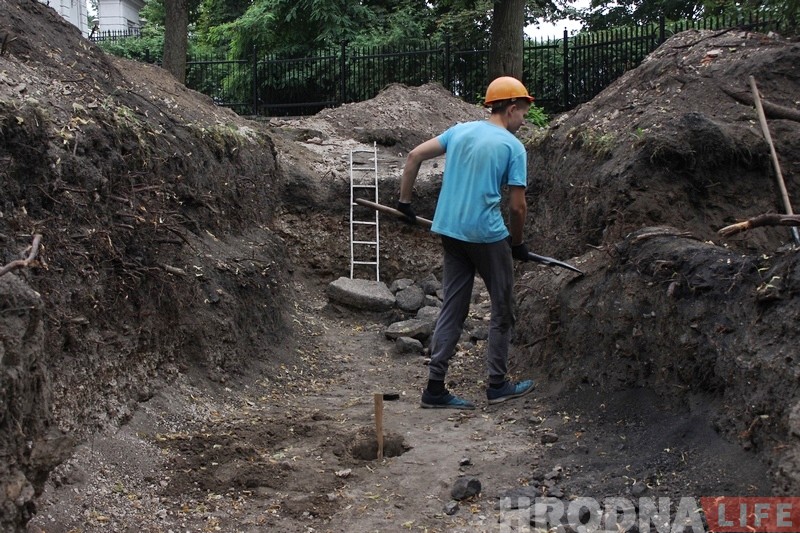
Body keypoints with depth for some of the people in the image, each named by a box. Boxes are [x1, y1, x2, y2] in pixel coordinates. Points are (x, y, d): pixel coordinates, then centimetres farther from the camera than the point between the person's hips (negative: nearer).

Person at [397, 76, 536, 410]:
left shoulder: (461, 131, 11)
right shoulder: (513, 147, -5)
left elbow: (414, 156, 6)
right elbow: (517, 206, -7)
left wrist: (405, 201, 11)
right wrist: (517, 244, 8)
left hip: (450, 231, 6)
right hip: (487, 235, -6)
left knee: (452, 309, 11)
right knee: (503, 309, 11)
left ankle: (435, 388, 8)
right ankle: (497, 384, 17)